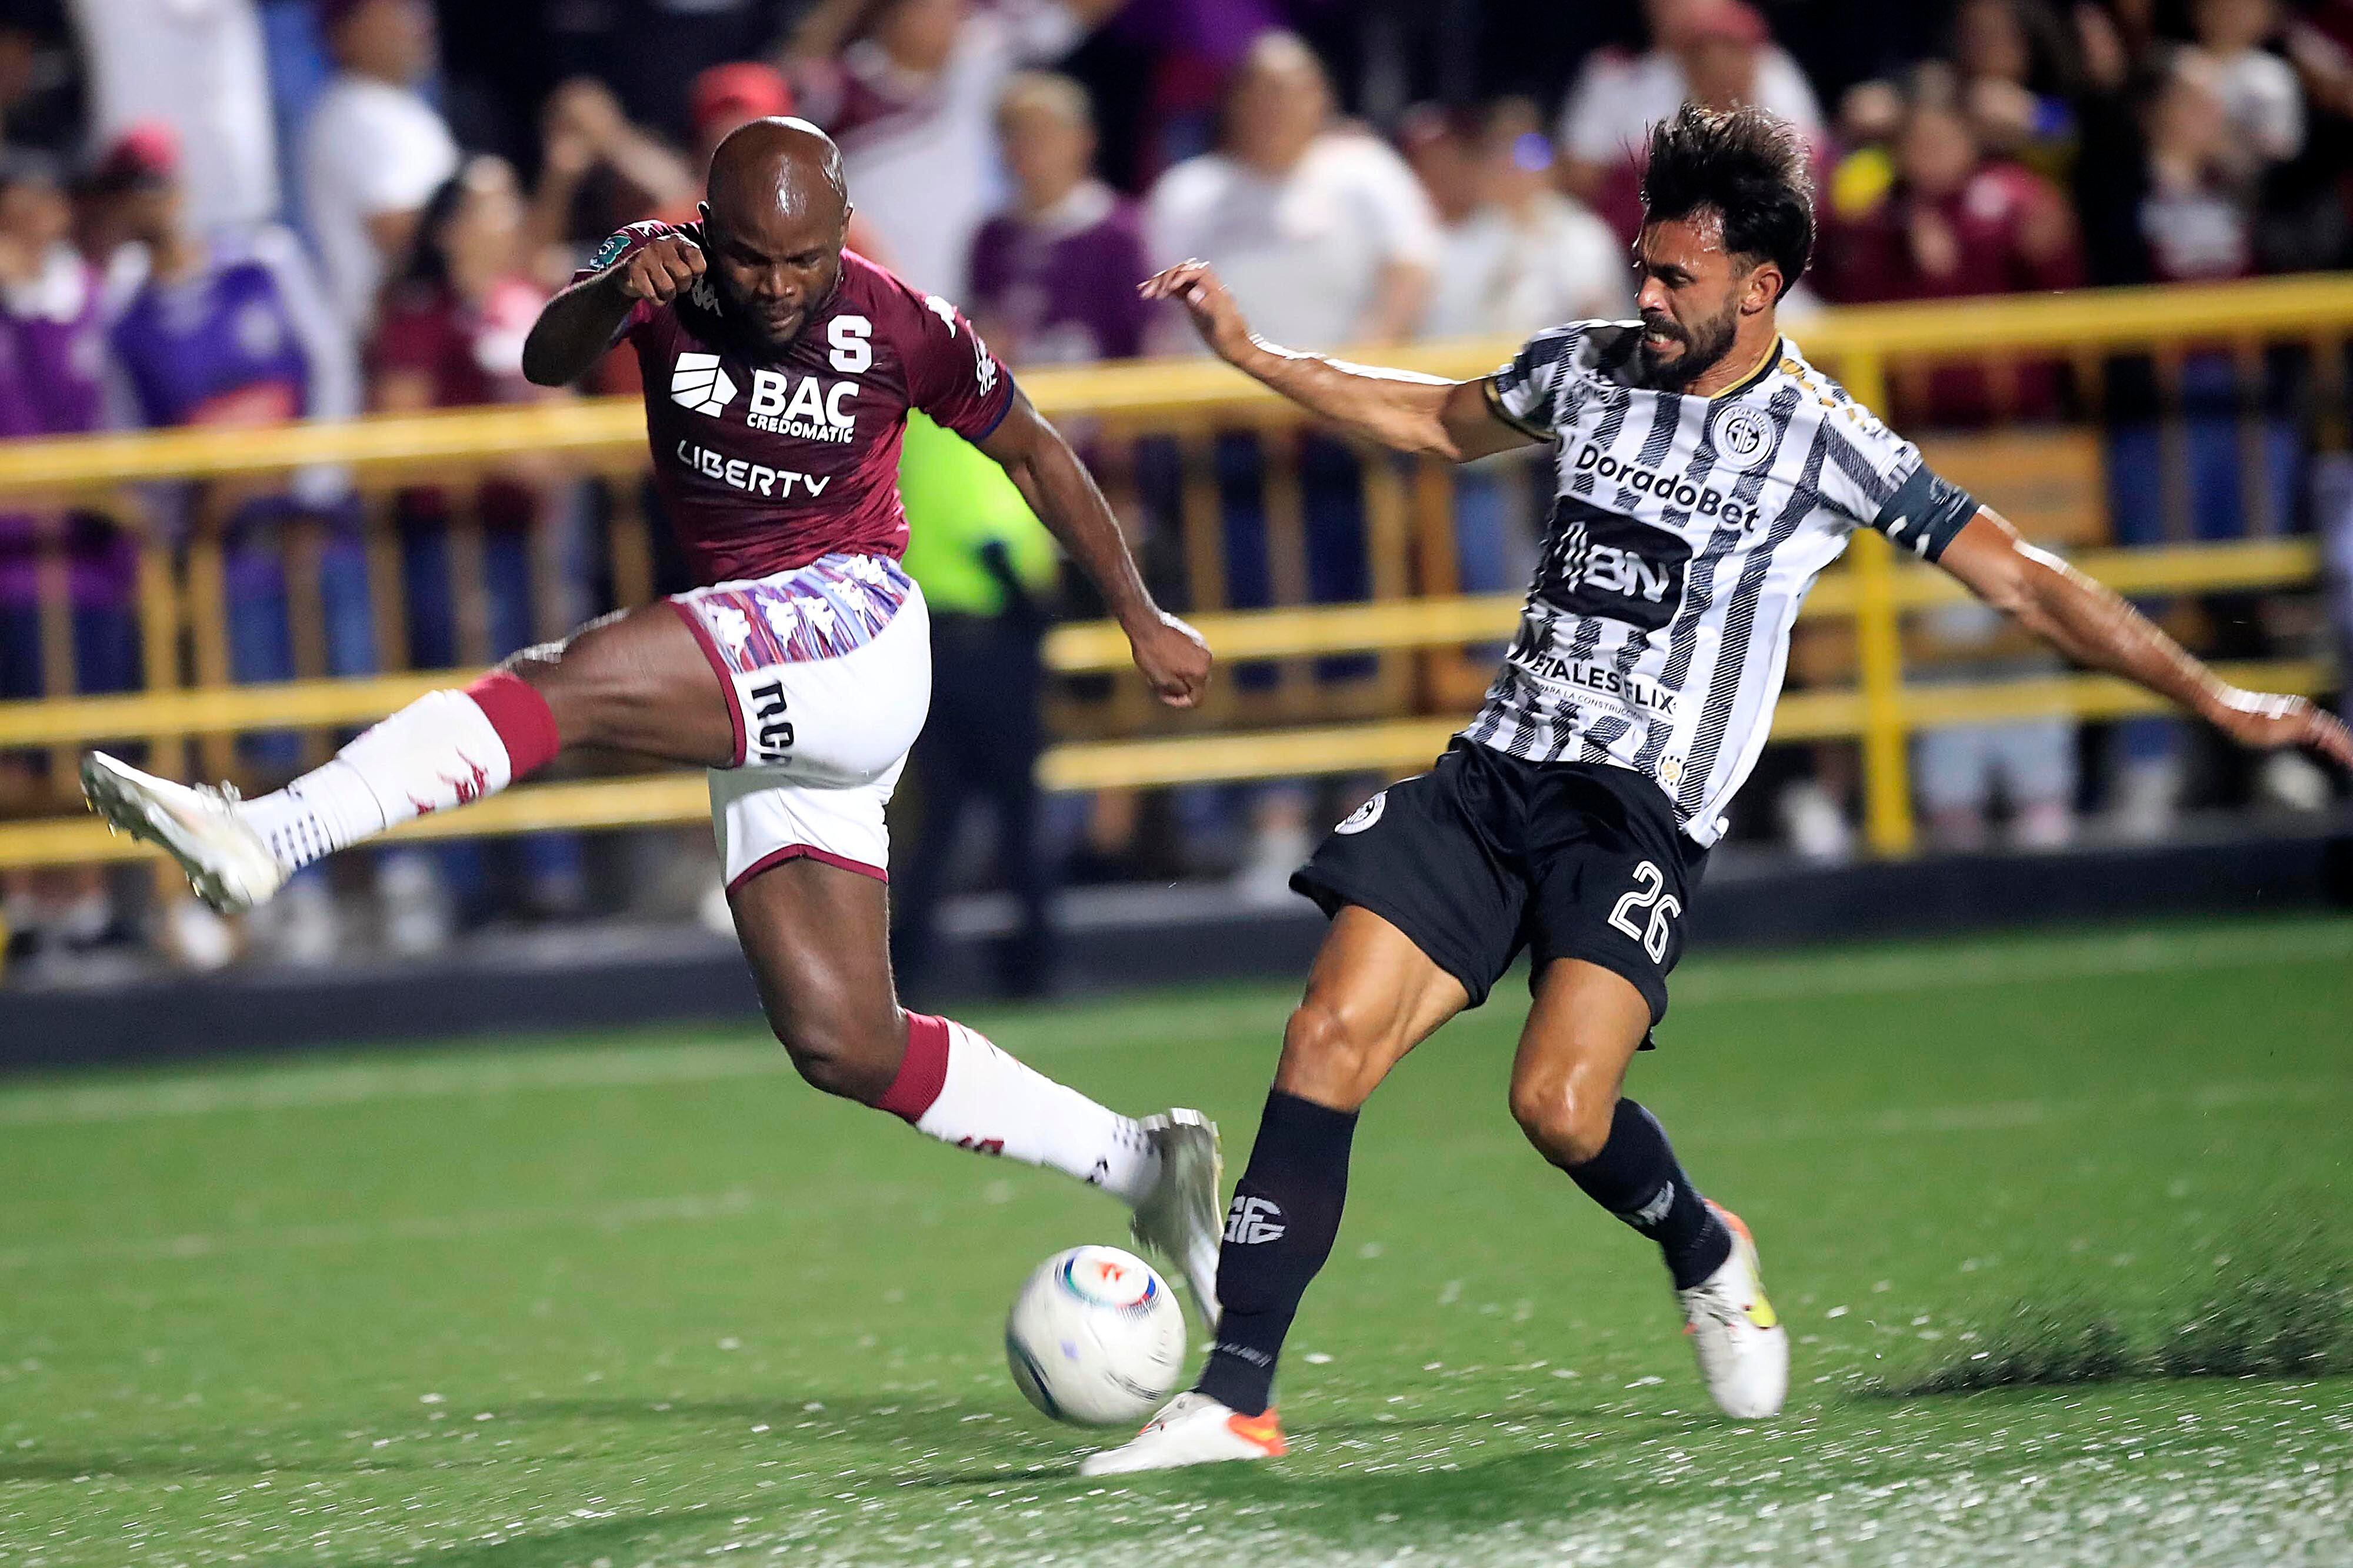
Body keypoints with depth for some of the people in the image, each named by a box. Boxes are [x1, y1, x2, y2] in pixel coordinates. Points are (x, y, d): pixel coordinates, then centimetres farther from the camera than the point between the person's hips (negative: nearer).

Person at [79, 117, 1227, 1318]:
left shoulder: (907, 331, -4)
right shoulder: (668, 273, 0)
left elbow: (1034, 455, 12)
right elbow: (547, 361, -20)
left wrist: (1143, 619, 18)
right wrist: (613, 296, -42)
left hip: (854, 631, -6)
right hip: (756, 710, 6)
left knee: (570, 682, -29)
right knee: (843, 1046, 2)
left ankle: (271, 836, -40)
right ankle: (1144, 1166, 13)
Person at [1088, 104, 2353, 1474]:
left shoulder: (1822, 443, -5)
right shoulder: (1590, 366, 9)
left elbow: (2023, 580, -3)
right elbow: (1442, 422, 29)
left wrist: (2213, 698, -7)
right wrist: (1251, 352, 25)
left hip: (1641, 809, -5)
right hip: (1494, 770, 5)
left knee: (1560, 1103, -24)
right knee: (1331, 1035, -13)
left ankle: (1707, 1256, 11)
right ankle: (1234, 1400, -11)